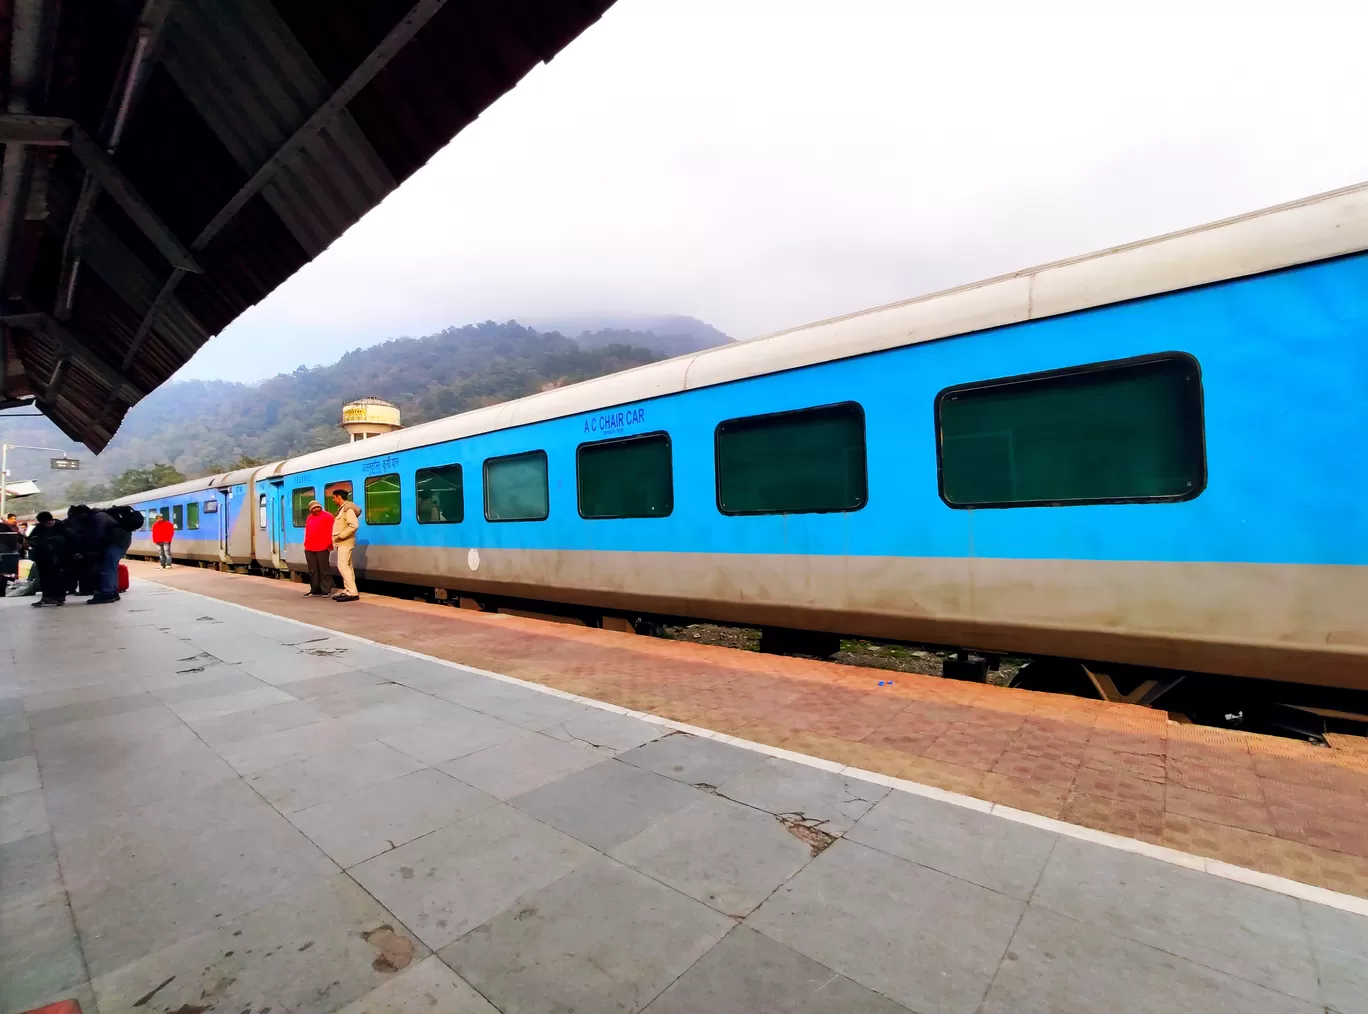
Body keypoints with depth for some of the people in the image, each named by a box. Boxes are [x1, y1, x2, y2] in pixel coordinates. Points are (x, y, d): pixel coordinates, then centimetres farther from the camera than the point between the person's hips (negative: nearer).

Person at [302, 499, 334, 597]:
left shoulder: (327, 516, -5)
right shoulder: (309, 518, 17)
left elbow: (331, 531, -9)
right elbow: (307, 532, 23)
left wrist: (330, 544, -13)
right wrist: (306, 545, 17)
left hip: (322, 548, -7)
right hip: (309, 549, 7)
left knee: (324, 570, -3)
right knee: (313, 571, 12)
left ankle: (325, 591, 1)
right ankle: (315, 590, 20)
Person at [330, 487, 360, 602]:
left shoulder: (348, 508, -15)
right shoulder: (342, 509, 17)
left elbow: (354, 525, -26)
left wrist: (341, 536, -21)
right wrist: (338, 538, 9)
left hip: (345, 542, -10)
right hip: (343, 543, 10)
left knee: (342, 566, -14)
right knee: (347, 567, 10)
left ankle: (352, 593, -16)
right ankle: (347, 591, 13)